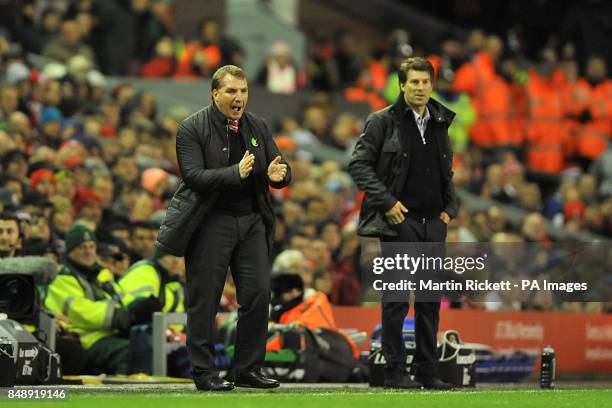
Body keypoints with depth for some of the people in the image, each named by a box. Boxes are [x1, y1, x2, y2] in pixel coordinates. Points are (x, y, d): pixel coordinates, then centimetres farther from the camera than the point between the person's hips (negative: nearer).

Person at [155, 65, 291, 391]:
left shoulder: (257, 126, 9)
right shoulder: (192, 129, -8)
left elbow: (282, 171, 9)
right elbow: (194, 176, -17)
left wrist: (277, 174, -16)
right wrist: (236, 173, -29)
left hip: (252, 220, 5)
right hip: (210, 223, -5)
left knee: (258, 295, 0)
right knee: (204, 300, -1)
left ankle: (248, 369, 10)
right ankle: (203, 372, 7)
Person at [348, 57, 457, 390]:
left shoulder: (439, 124, 13)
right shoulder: (383, 121, -3)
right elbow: (359, 165, -6)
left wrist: (449, 207, 10)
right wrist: (386, 201, -13)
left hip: (433, 223, 5)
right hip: (399, 221, -5)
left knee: (430, 300, 7)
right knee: (397, 299, -3)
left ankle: (428, 371, 12)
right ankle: (395, 371, 1)